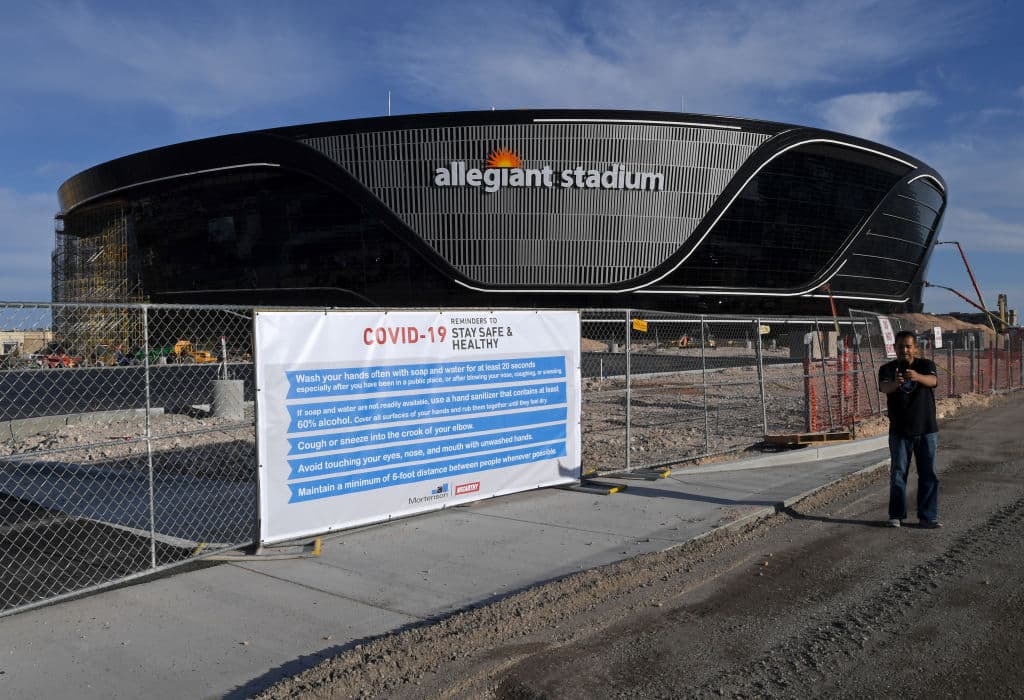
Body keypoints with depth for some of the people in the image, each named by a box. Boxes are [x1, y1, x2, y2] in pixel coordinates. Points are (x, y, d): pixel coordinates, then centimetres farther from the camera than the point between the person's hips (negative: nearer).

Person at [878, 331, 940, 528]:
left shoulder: (925, 365, 0)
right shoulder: (887, 369, -2)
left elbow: (933, 380, -22)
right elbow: (884, 388, -22)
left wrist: (917, 377, -45)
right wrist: (895, 383, -47)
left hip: (926, 430, 1)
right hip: (899, 431, -1)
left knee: (928, 474, 5)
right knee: (898, 474, 5)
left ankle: (928, 516, 15)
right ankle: (896, 515, 14)